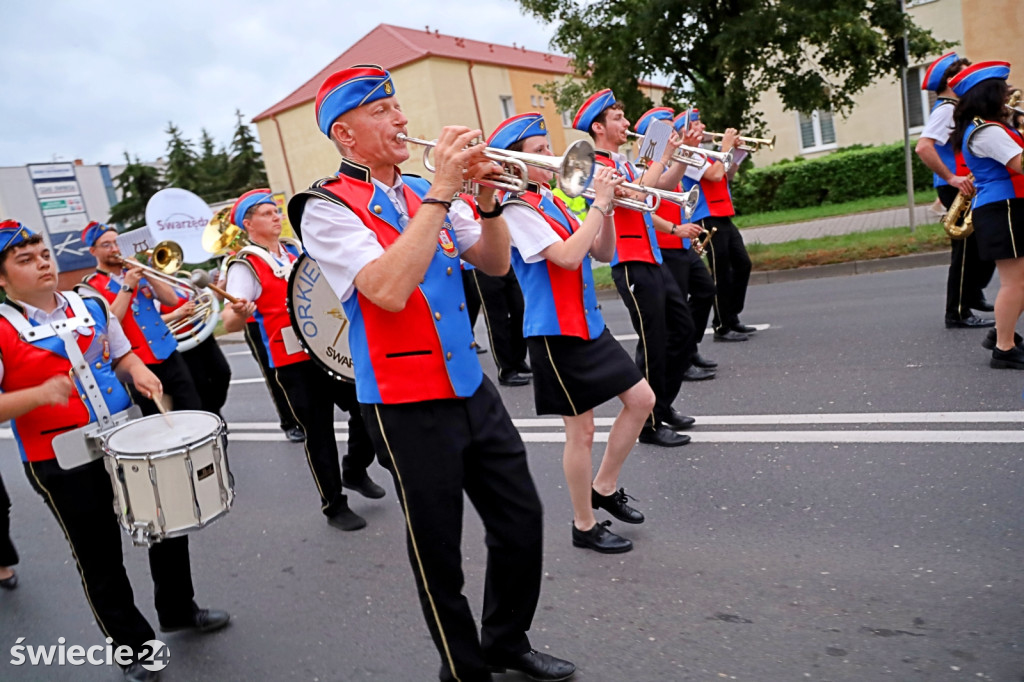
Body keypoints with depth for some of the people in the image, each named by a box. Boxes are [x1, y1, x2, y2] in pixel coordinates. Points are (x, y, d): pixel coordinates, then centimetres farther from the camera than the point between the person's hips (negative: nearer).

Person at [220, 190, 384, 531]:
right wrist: (239, 313, -40)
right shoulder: (245, 265, -6)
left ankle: (355, 471, 29)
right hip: (294, 361, -5)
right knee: (318, 434, 2)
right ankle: (334, 505, 19)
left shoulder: (297, 248, 13)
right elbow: (229, 324, -17)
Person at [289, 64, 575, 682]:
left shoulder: (424, 193, 11)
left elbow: (495, 264, 9)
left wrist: (487, 198, -8)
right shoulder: (328, 208, -9)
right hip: (409, 404, -6)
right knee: (439, 552, 8)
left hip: (472, 386, 7)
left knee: (523, 519, 14)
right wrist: (441, 192, -23)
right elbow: (389, 290, -26)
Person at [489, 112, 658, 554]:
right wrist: (599, 203, -19)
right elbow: (567, 256, -26)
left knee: (642, 399, 12)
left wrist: (608, 206, -4)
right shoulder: (517, 209, -13)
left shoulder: (552, 201, 12)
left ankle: (604, 488, 27)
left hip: (588, 322, 9)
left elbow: (604, 253, 11)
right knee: (581, 429, 1)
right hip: (556, 332, -9)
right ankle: (584, 526, 21)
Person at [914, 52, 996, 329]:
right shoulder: (946, 109, -13)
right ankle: (957, 314, 1)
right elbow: (922, 147, -28)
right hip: (957, 189, -10)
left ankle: (973, 294, 29)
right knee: (966, 249, -6)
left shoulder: (957, 108, 17)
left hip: (967, 188, 10)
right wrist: (951, 178, -25)